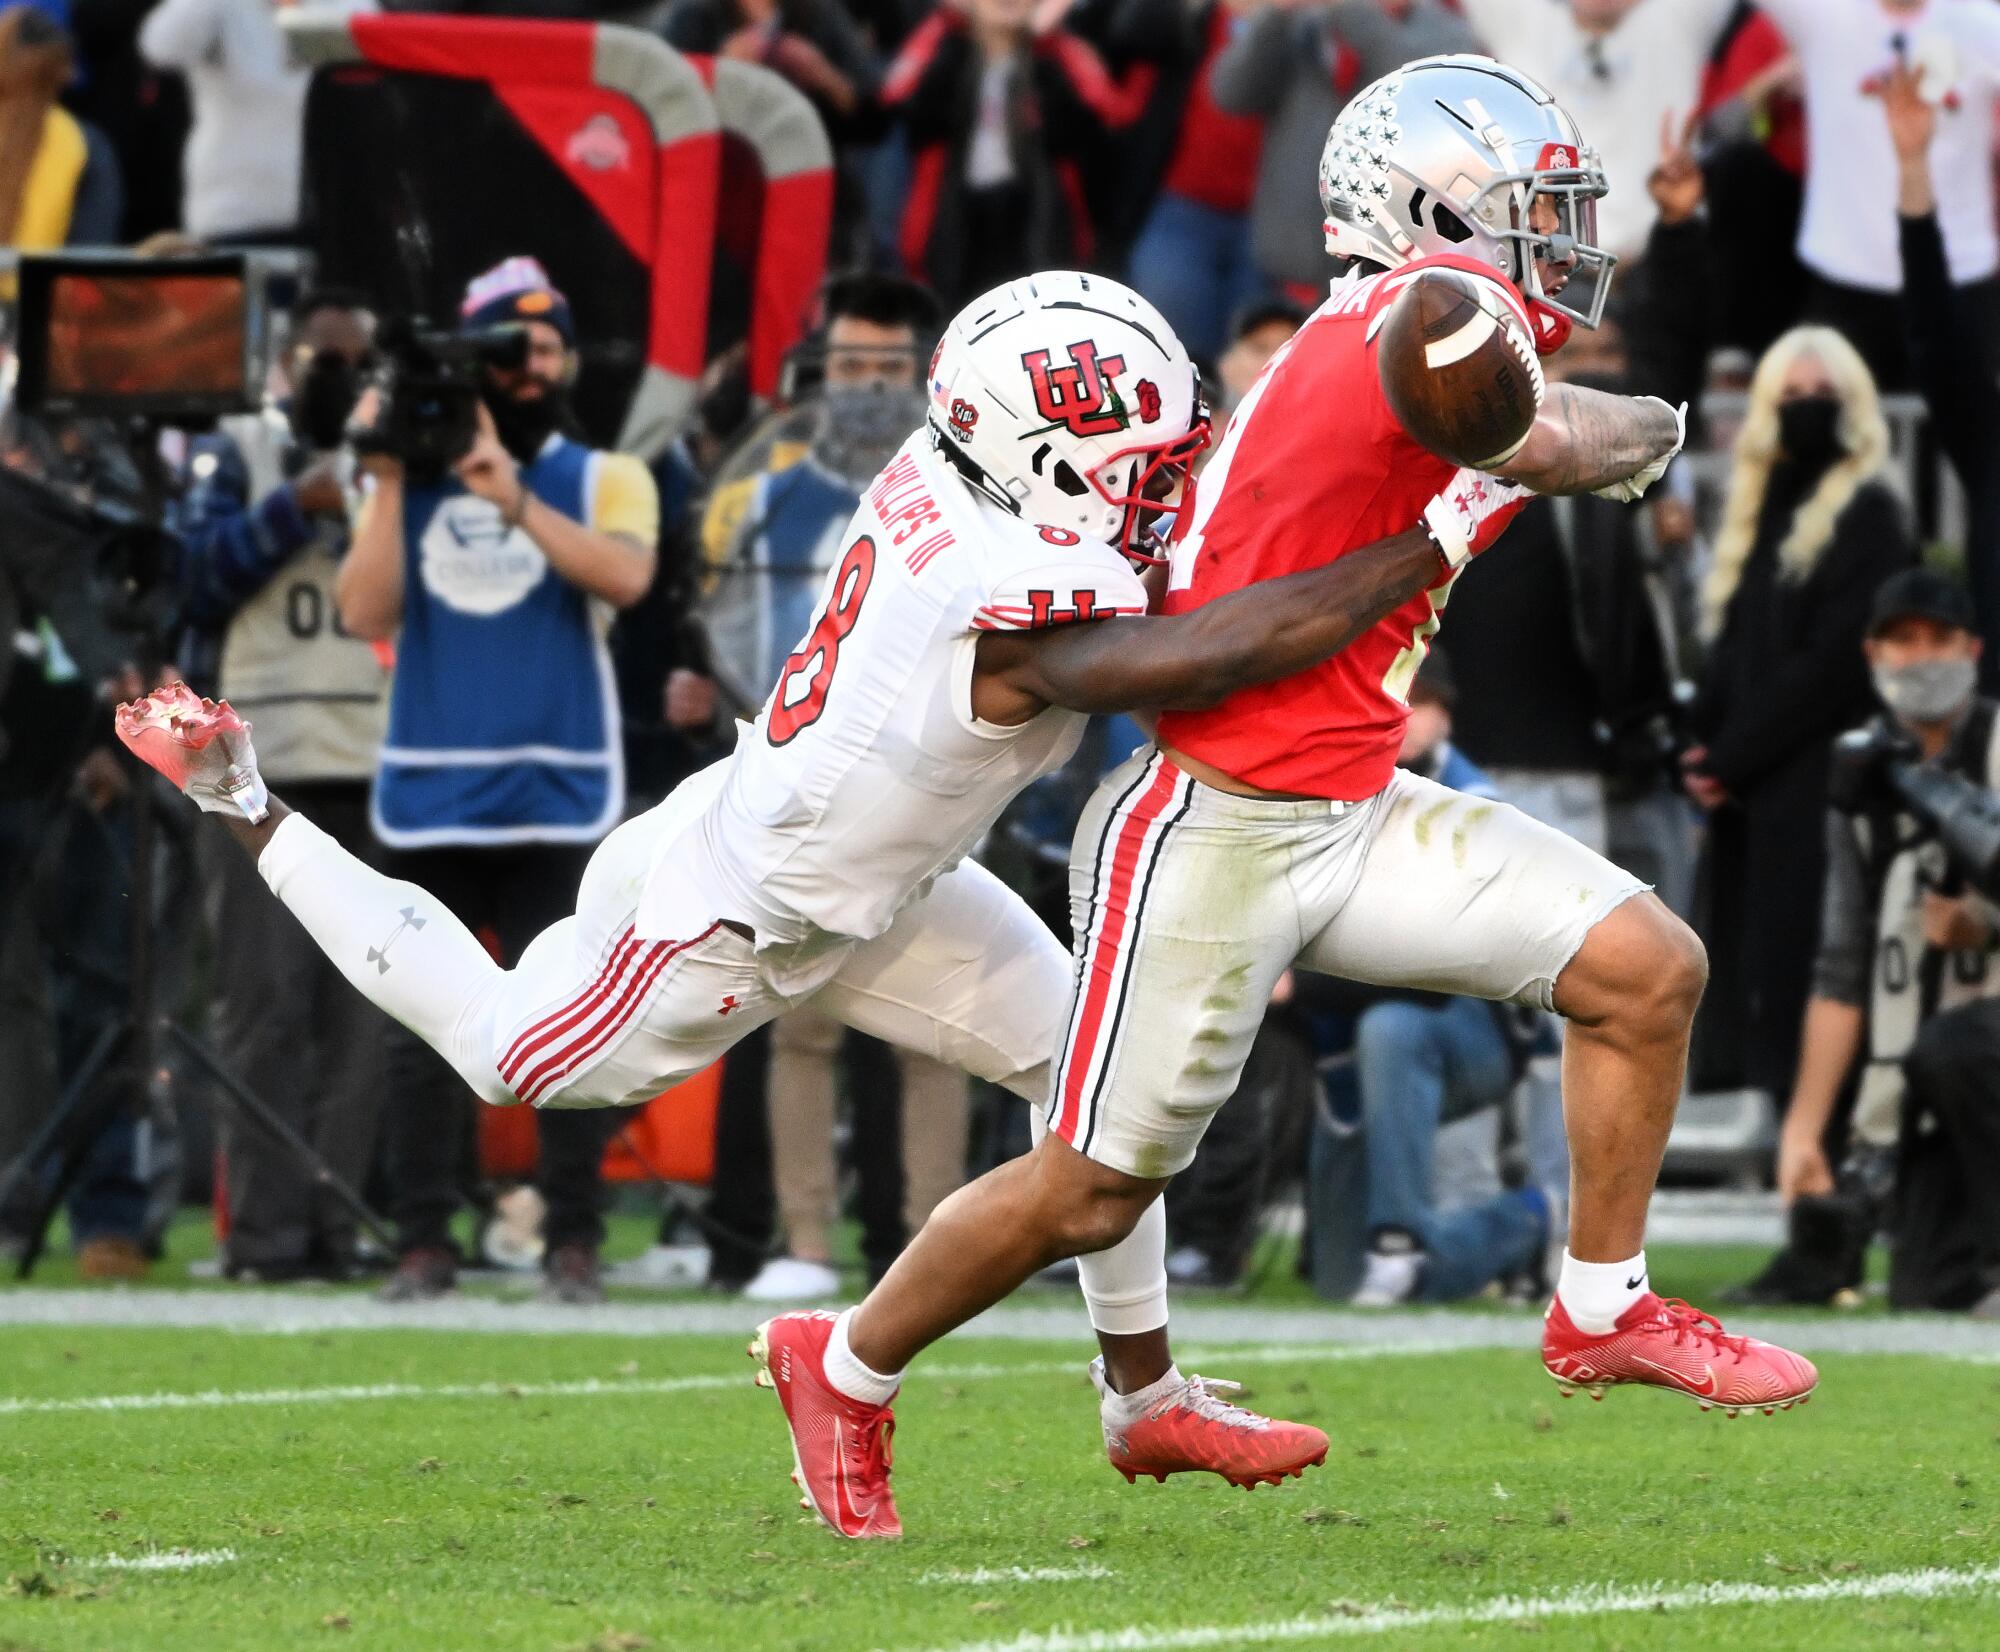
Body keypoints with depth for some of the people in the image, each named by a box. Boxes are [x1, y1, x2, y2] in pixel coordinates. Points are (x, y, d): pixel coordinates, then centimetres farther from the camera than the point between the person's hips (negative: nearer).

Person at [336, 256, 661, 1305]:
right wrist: (389, 484, -5)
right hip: (431, 789, 2)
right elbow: (365, 612, 1)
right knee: (424, 1022, 0)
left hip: (556, 792, -2)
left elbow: (625, 573, -13)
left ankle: (573, 1241, 0)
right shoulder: (412, 479, 13)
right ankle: (423, 1242, 3)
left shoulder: (603, 480, 9)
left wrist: (511, 496, -19)